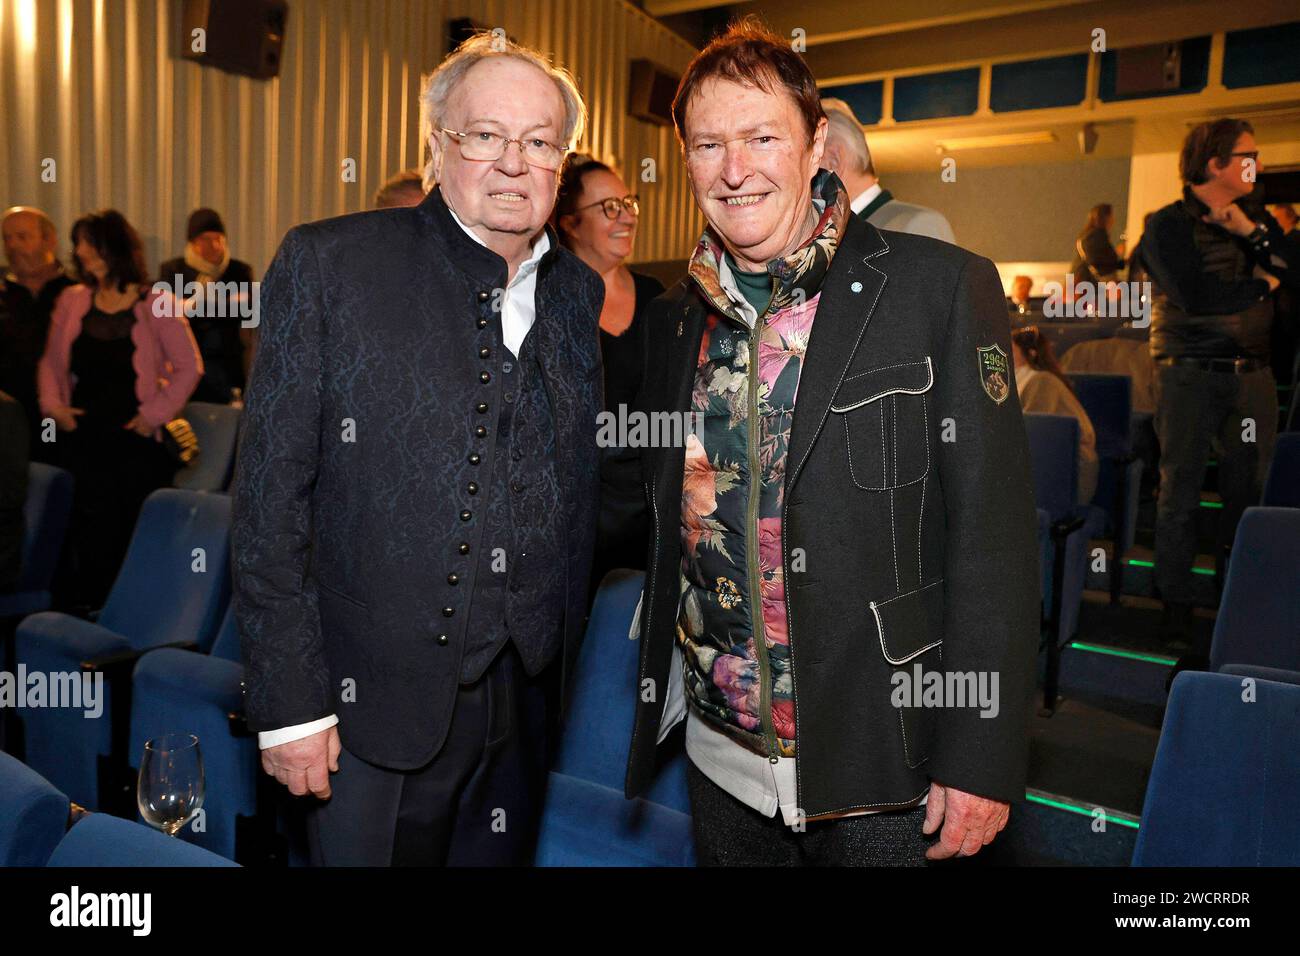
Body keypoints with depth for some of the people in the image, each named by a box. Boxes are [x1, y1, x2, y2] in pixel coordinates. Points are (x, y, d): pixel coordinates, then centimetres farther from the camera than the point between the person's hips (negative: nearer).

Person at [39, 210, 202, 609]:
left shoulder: (157, 305, -5)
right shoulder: (72, 301, 7)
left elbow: (189, 366, -4)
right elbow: (51, 361, 16)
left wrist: (156, 413, -9)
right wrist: (53, 405, 1)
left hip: (136, 439, -3)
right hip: (83, 437, 3)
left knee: (136, 533, 3)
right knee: (92, 534, 7)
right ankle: (88, 612, 18)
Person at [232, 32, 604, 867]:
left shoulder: (581, 292, 6)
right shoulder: (327, 265, -7)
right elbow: (271, 497, -9)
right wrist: (289, 701, -11)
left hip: (527, 701, 4)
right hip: (377, 703, -4)